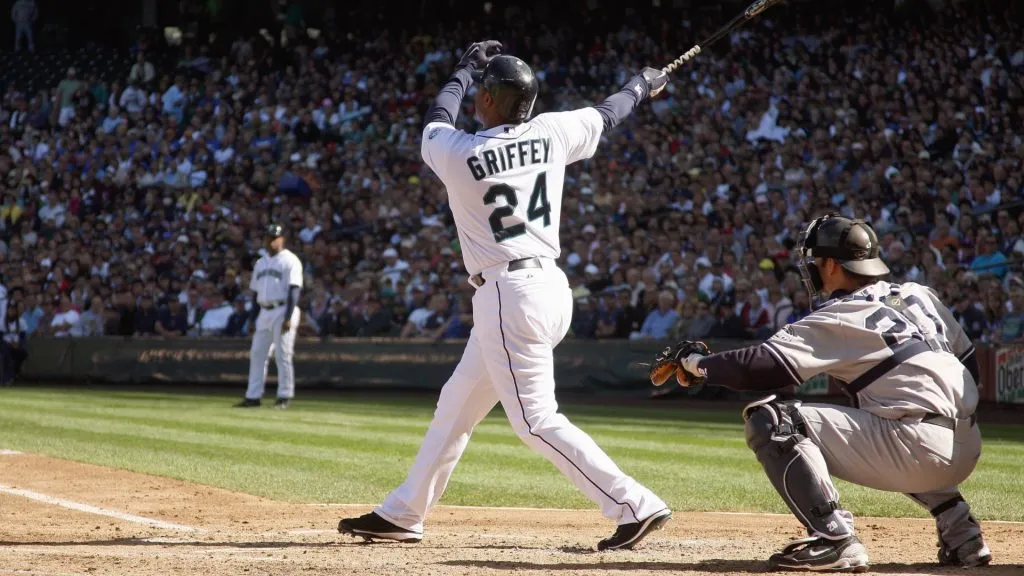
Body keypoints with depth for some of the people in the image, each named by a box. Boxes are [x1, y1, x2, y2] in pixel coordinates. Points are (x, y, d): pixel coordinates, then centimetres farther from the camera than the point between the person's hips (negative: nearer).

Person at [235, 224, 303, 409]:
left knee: (283, 355, -6)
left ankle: (284, 396, -1)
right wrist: (253, 320, 15)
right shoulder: (261, 263, 18)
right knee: (257, 354, 4)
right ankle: (253, 396, 8)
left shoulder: (290, 260, -5)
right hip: (264, 312, 7)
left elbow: (294, 290, -12)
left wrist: (288, 318, -19)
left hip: (282, 310, -7)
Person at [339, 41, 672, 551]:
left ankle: (636, 507, -12)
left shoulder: (456, 154, -12)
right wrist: (642, 86, 40)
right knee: (455, 406, 18)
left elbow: (437, 120, 12)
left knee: (536, 420, -6)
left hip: (508, 295, -8)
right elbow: (606, 115, 19)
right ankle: (402, 514, 27)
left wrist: (466, 67, 28)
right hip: (550, 285, 8)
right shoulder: (551, 132, 0)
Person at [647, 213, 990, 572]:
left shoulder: (839, 318, -3)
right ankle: (959, 531, 25)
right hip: (968, 454, 8)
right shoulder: (919, 295, 17)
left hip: (919, 448, -8)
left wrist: (696, 363, 5)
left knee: (769, 420, -8)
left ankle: (833, 539, -14)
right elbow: (969, 364, 19)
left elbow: (762, 366, -10)